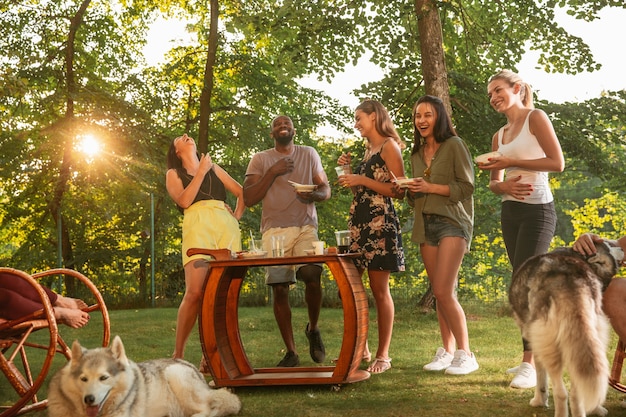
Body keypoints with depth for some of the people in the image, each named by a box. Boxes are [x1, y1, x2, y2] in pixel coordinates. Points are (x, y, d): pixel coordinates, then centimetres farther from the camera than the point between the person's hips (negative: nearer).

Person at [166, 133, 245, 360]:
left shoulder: (214, 168, 28)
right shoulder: (174, 174, 20)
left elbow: (242, 192, 27)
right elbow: (183, 201, 0)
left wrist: (236, 217, 13)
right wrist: (201, 172, 0)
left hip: (227, 227, 3)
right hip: (197, 225, -3)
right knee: (195, 292, -19)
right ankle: (178, 354, -12)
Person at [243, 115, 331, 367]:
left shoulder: (309, 154, 15)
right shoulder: (260, 159, 10)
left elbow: (326, 190, 15)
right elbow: (249, 199, 1)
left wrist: (314, 195, -8)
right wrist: (272, 172, -8)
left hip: (305, 228, 0)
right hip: (274, 230, 0)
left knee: (313, 276, -21)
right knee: (279, 288, -5)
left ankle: (313, 329, 7)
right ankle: (291, 352, 3)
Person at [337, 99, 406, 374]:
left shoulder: (389, 146, -3)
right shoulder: (367, 149, 21)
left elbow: (398, 191, -11)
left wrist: (363, 180, -14)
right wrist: (349, 171, 12)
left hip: (380, 224, -8)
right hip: (358, 222, 9)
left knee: (379, 290, -5)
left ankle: (383, 355, 1)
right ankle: (360, 349, 16)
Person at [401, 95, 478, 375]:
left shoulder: (454, 145, -3)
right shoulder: (417, 154, 17)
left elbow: (467, 187, -7)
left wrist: (431, 188, -14)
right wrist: (412, 191, 2)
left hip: (452, 223, -7)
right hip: (426, 225, 7)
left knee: (443, 291, -16)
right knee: (439, 292, 6)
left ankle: (465, 354, -9)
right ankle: (447, 350, 13)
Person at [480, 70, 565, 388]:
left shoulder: (536, 118, -4)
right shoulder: (499, 136, 15)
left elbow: (557, 163, -13)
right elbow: (494, 183, 15)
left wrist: (511, 163, -14)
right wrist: (504, 185, -9)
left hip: (537, 210, -7)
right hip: (510, 212, 7)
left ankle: (531, 365, -12)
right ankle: (533, 358, 12)